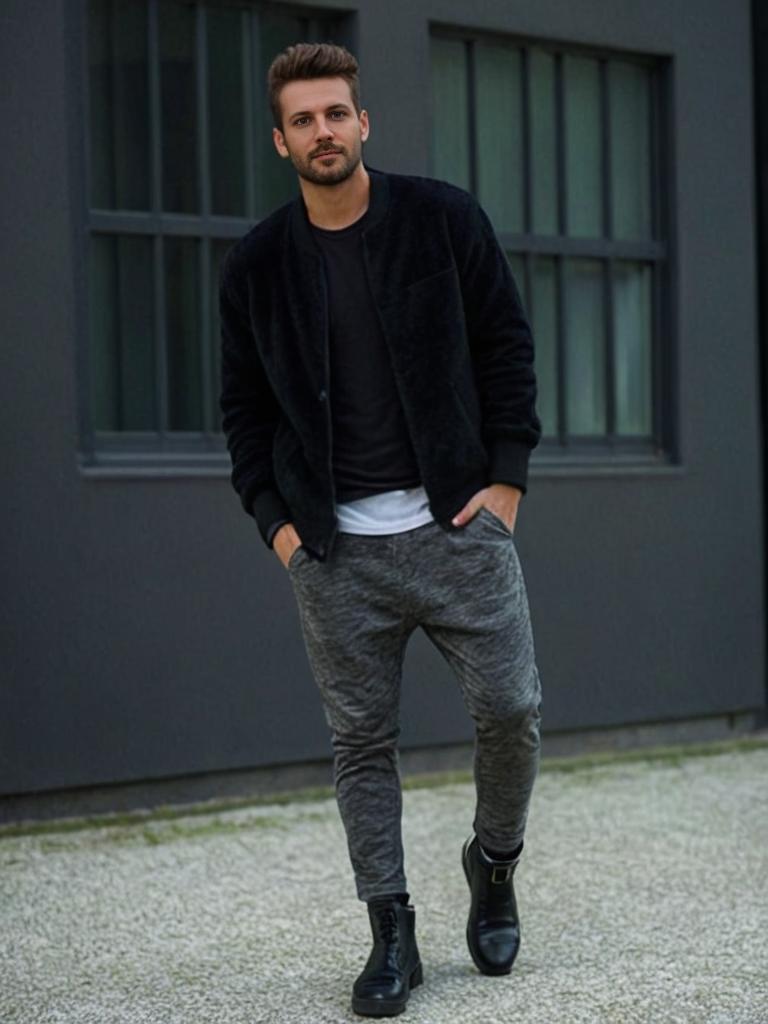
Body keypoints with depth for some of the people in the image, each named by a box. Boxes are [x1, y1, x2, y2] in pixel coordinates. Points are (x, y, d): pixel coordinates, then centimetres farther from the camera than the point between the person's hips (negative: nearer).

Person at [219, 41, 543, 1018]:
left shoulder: (443, 219, 0)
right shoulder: (256, 265, 3)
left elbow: (506, 345, 4)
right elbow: (243, 406, 10)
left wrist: (506, 476, -3)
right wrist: (274, 515, 0)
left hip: (457, 524, 0)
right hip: (335, 551, 1)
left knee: (511, 709, -2)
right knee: (361, 742, 3)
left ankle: (494, 864, 26)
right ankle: (392, 934, 12)